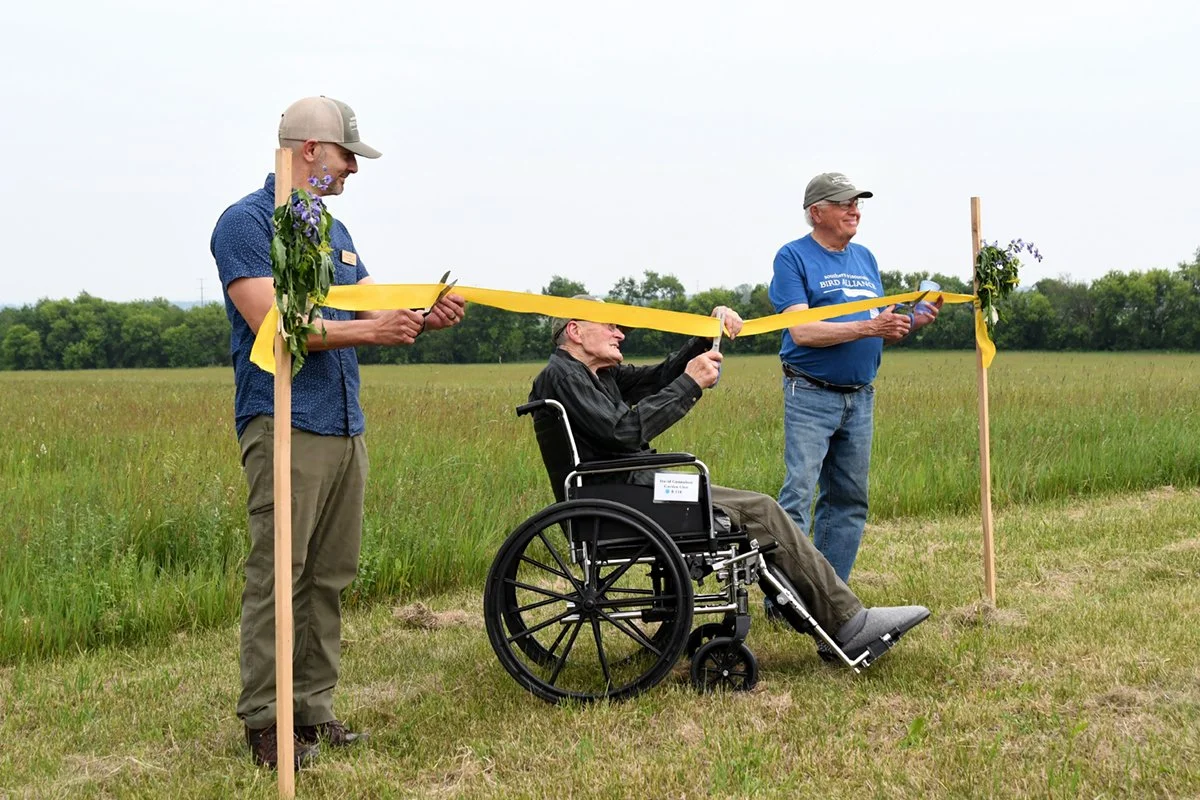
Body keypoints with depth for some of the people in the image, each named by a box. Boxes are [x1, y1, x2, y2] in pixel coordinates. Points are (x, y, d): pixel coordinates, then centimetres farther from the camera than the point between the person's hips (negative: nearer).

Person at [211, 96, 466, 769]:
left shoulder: (335, 231, 20)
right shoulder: (246, 223, -5)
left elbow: (377, 310, 20)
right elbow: (272, 323, -16)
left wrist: (424, 317, -2)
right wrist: (370, 331, -17)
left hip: (346, 428, 8)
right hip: (285, 427, -8)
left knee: (332, 577, 9)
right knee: (279, 577, -6)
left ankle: (315, 705, 16)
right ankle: (265, 719, 1)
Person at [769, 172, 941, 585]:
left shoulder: (865, 258, 16)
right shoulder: (794, 257, -5)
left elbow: (881, 333, 19)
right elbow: (802, 331, -16)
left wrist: (912, 322, -1)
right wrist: (867, 327, -21)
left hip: (860, 397, 7)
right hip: (811, 395, -7)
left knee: (849, 502, 10)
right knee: (797, 496, -12)